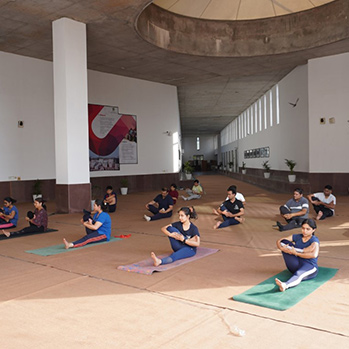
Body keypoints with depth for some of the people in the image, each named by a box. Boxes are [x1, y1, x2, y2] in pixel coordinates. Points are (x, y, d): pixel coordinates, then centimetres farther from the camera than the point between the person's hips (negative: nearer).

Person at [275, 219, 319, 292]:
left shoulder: (314, 240, -7)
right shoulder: (297, 237, 8)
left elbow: (314, 255, -28)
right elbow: (279, 241, 5)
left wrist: (296, 253, -22)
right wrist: (282, 248, -19)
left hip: (310, 267, -5)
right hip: (295, 267, 5)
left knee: (298, 274, -43)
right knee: (284, 243, -6)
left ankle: (284, 285, -70)